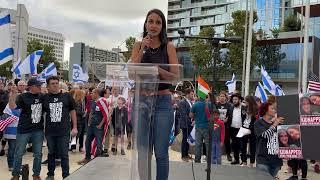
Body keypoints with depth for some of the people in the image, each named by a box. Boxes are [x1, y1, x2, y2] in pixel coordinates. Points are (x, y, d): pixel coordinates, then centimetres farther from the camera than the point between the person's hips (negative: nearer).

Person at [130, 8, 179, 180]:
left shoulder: (169, 47, 4)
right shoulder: (138, 45, 9)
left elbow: (175, 76, -2)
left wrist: (157, 70, -19)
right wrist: (142, 50, -9)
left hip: (162, 101, -1)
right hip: (141, 100, 2)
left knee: (161, 152, 1)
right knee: (143, 151, 8)